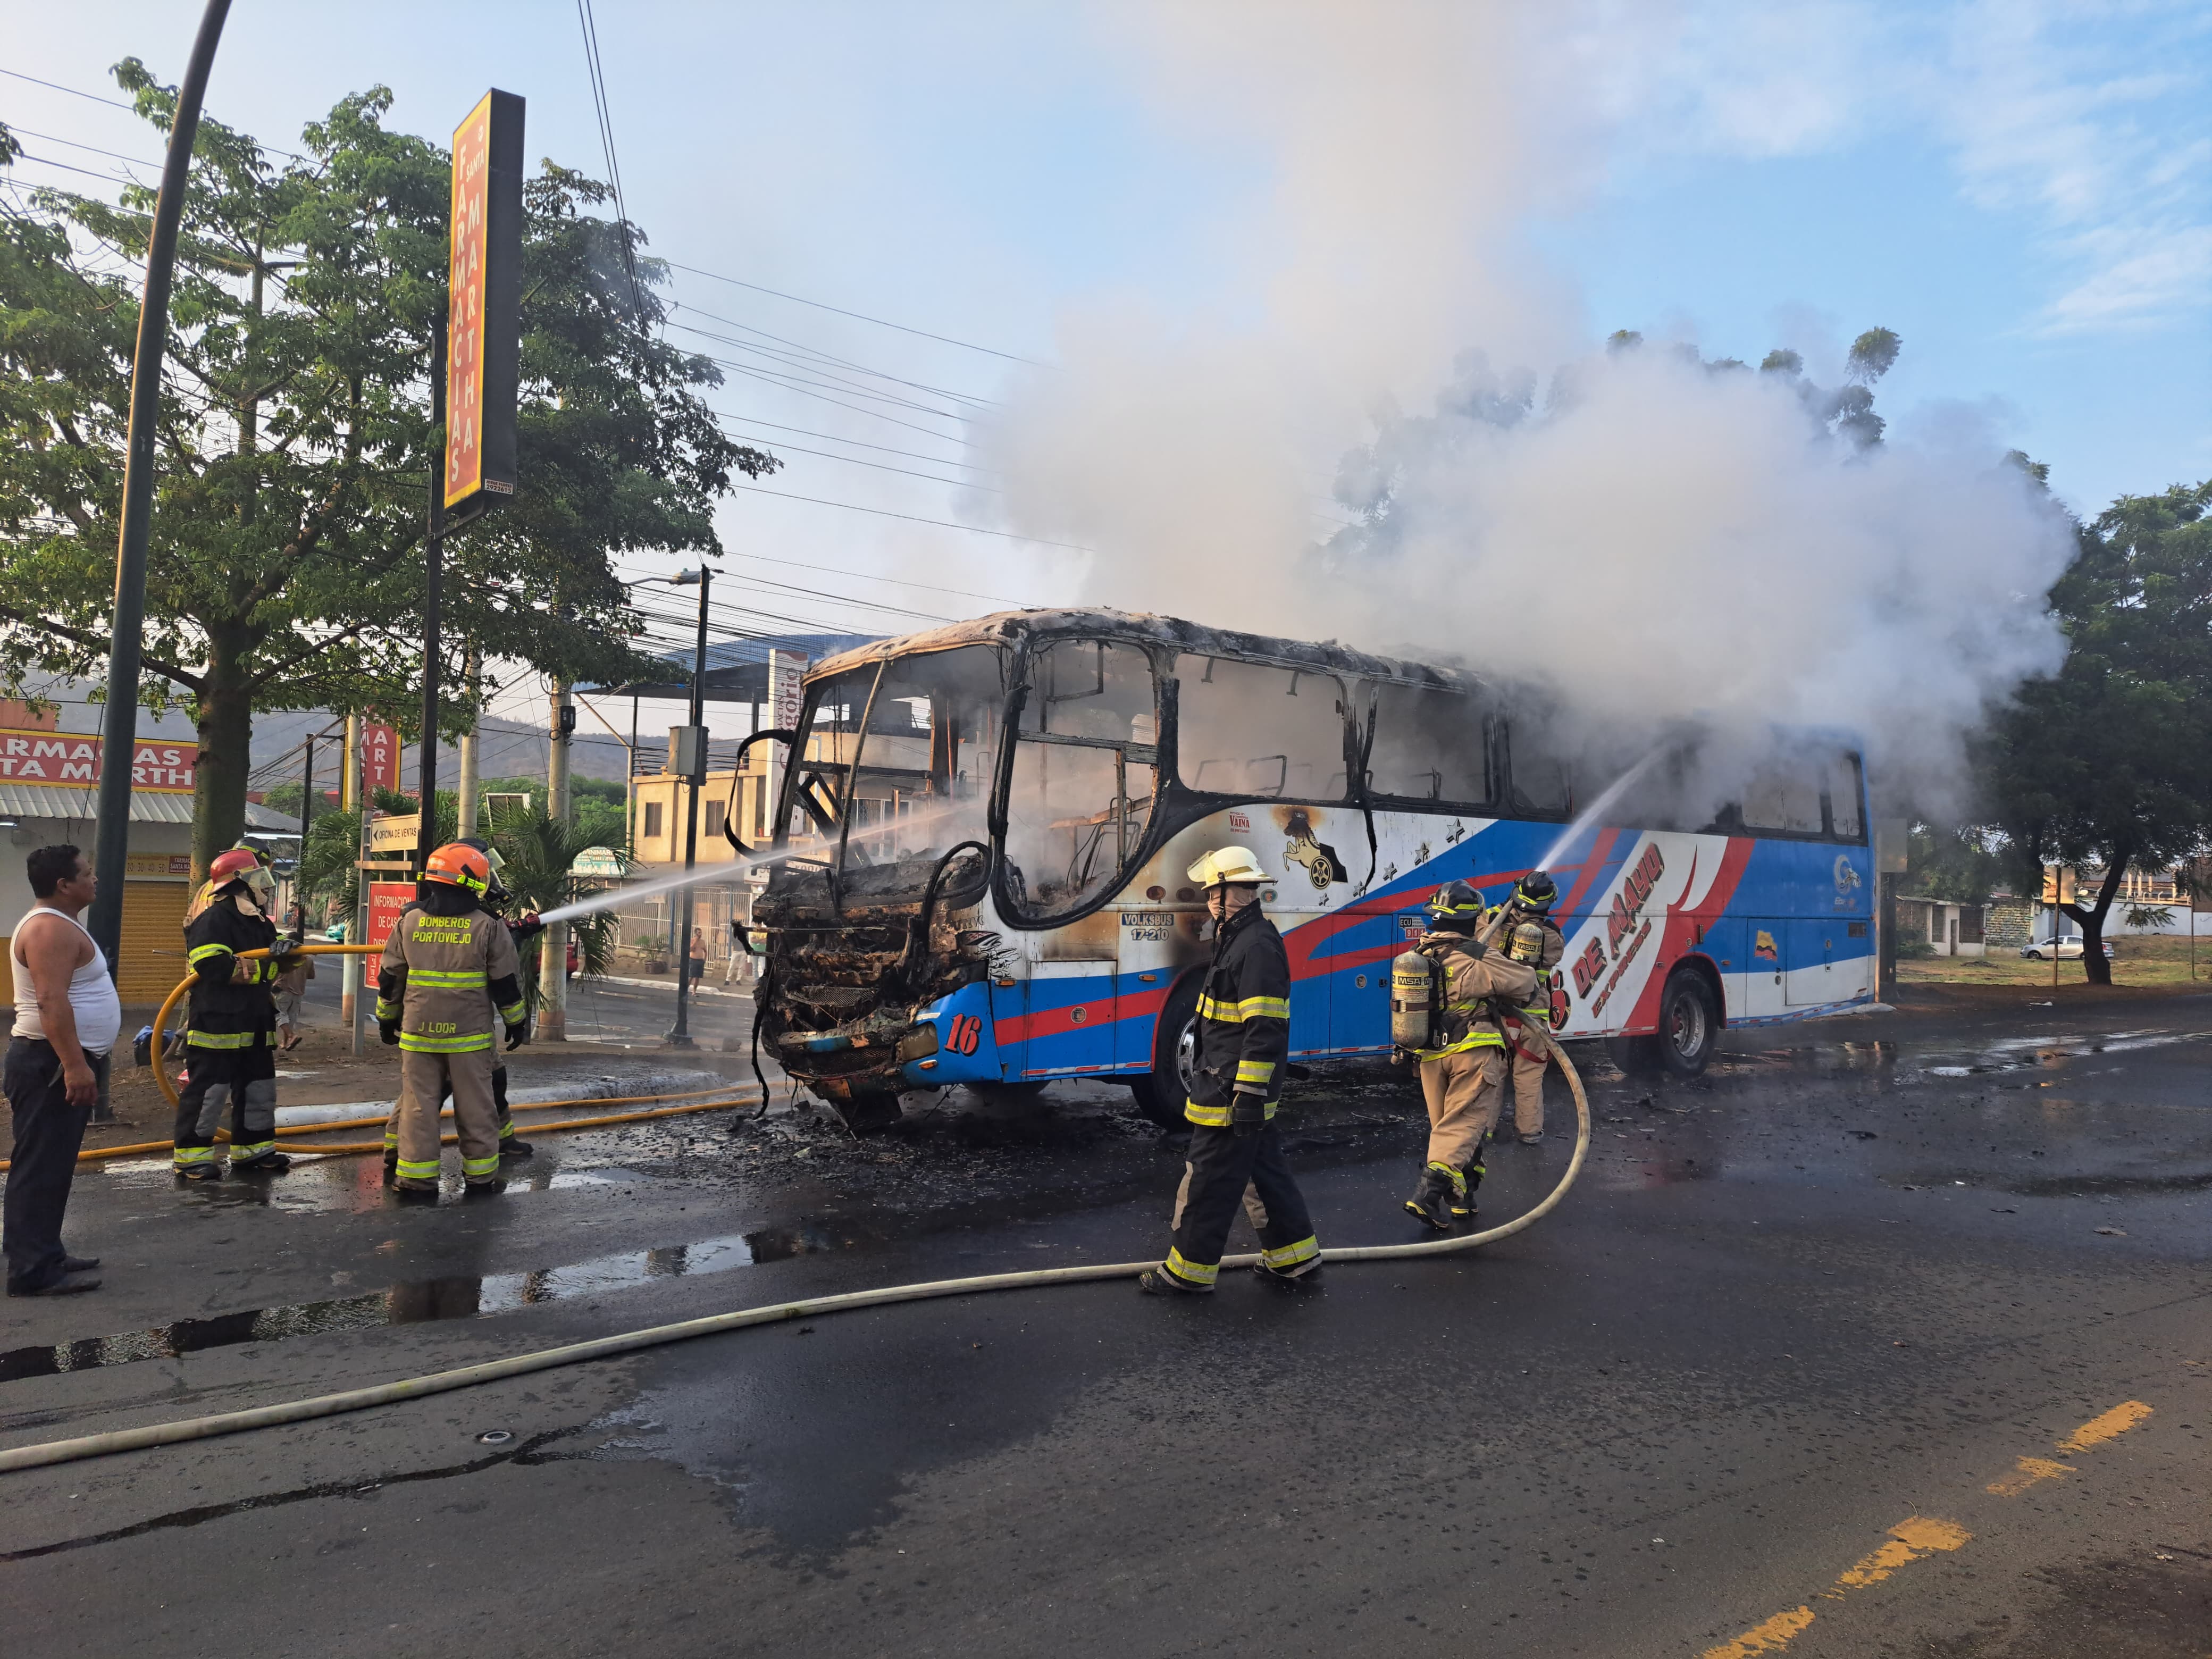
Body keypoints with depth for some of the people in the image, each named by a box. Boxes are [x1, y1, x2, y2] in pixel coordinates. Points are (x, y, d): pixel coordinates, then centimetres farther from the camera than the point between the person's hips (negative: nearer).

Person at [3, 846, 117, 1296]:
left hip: (61, 1062, 11)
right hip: (53, 1065, -11)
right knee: (41, 1168, -7)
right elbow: (52, 1002, -27)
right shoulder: (50, 928, -18)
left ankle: (44, 1254, 23)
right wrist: (75, 1065, -30)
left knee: (53, 1167, 15)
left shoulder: (56, 925, 16)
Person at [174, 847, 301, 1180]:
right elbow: (214, 967, -26)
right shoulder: (214, 919, -14)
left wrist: (286, 951, -9)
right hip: (217, 1022, -9)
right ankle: (191, 1157, 5)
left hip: (255, 1023, 9)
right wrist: (266, 968, -23)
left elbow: (280, 963, 16)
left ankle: (253, 1151, 25)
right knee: (208, 1090, -4)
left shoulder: (260, 922, 15)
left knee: (259, 1088, 14)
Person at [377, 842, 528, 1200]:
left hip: (418, 1033, 2)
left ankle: (415, 1177, 10)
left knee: (419, 1103, 8)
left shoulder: (409, 921, 3)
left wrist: (387, 1019, 22)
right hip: (469, 1035, -2)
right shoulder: (488, 926, -7)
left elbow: (389, 977, 9)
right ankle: (480, 1176, 14)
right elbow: (506, 982, -3)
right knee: (475, 1106, 7)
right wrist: (515, 1022, 10)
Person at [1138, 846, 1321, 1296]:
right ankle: (1294, 1257, 27)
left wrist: (1249, 1093, -25)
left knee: (1208, 1181, 0)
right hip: (1239, 1089, 10)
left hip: (1235, 1092, -10)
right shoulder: (1238, 939, 14)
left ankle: (1189, 1270, 11)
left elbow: (1266, 1028, -25)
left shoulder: (1258, 945, -20)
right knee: (1263, 1170, 17)